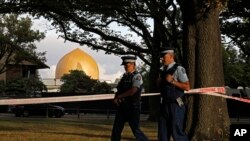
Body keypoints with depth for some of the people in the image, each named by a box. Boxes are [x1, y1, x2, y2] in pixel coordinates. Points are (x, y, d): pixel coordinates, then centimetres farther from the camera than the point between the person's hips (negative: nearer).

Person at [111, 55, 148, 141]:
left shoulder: (137, 76, -8)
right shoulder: (125, 77, 15)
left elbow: (133, 91, -20)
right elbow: (118, 91, 16)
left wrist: (119, 96, -9)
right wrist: (116, 99, -7)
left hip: (133, 108, -7)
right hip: (122, 107, 8)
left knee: (136, 130, -8)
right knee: (116, 130, 7)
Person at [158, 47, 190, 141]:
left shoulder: (179, 69, -10)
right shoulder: (163, 70, 13)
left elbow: (187, 87, -16)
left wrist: (172, 81, -20)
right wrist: (160, 81, 6)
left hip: (175, 105, -8)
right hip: (165, 105, 8)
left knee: (177, 132, -6)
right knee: (163, 132, 10)